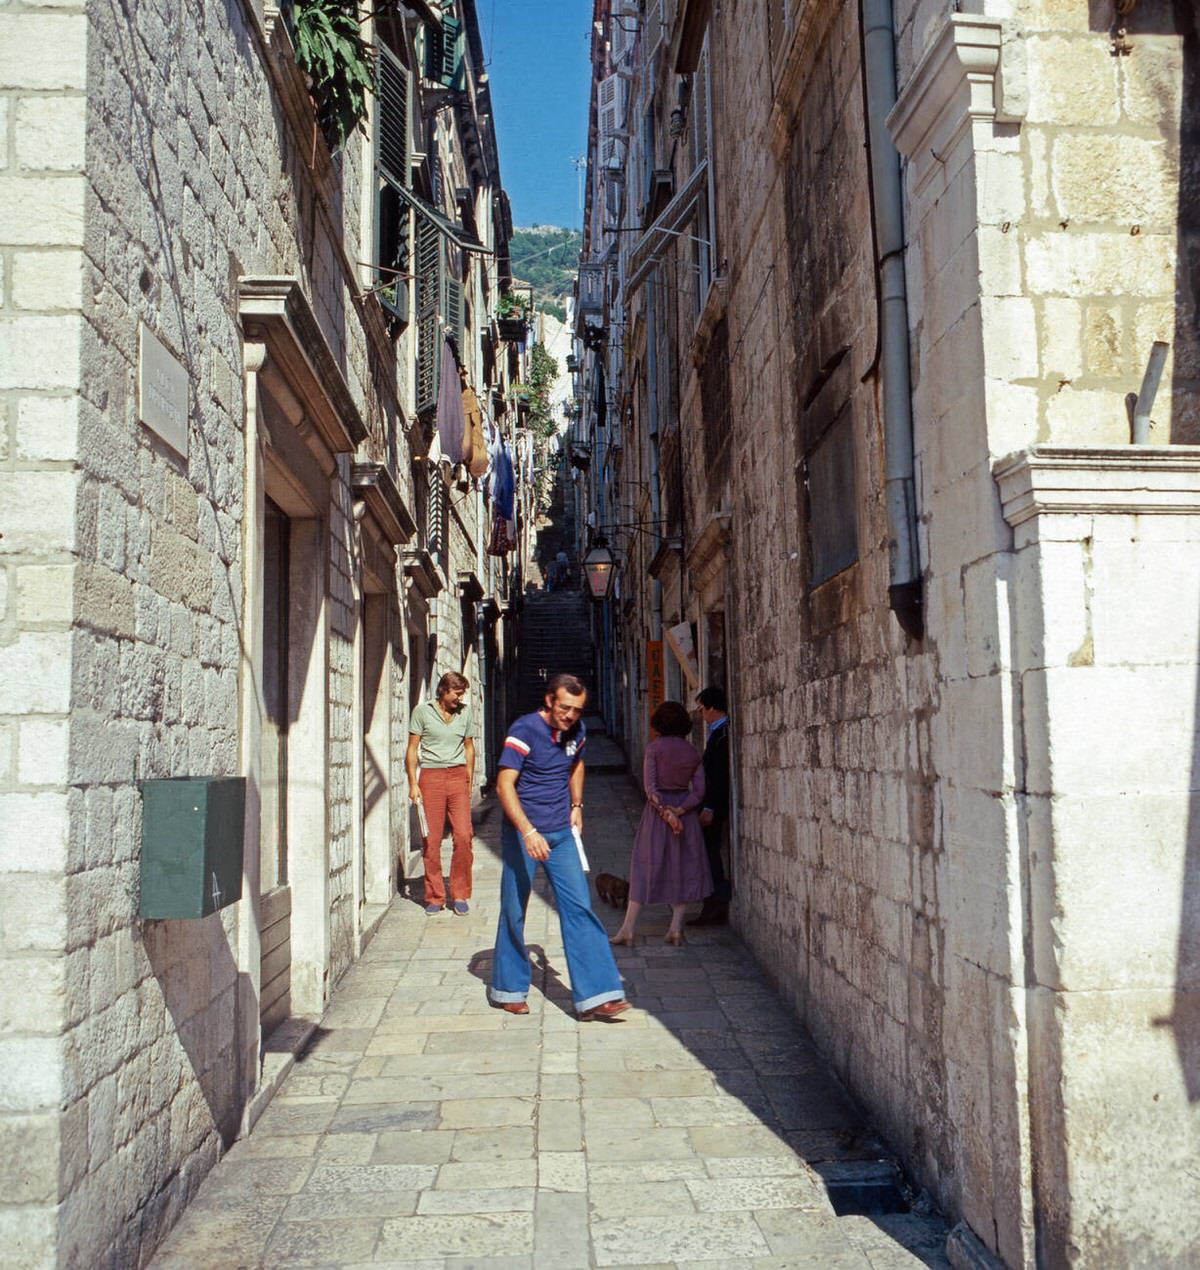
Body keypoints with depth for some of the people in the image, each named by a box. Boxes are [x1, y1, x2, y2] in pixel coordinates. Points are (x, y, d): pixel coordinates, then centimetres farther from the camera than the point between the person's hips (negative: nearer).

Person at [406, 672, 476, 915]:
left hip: (458, 775, 2)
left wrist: (469, 781, 16)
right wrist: (413, 784, -4)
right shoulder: (422, 711, 0)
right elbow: (412, 749, 3)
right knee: (431, 840, -1)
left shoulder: (465, 712, 9)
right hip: (431, 776, -2)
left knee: (463, 836, -8)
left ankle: (460, 895, 5)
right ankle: (435, 897, 11)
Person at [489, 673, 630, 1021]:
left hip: (561, 833, 5)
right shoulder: (525, 730, -16)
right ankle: (508, 990, 25)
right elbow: (504, 785, -22)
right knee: (514, 911, 6)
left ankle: (595, 995, -3)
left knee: (579, 908, -4)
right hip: (522, 833, -5)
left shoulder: (577, 731, 4)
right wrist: (528, 832, -32)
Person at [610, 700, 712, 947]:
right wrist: (678, 811, -10)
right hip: (684, 812, 3)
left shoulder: (654, 748, -6)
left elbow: (650, 787, -14)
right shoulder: (693, 752, 5)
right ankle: (676, 927, 4)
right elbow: (699, 791, -1)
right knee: (683, 868, 10)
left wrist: (665, 812, -15)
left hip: (658, 809, -3)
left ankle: (627, 929, 2)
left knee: (644, 867, 2)